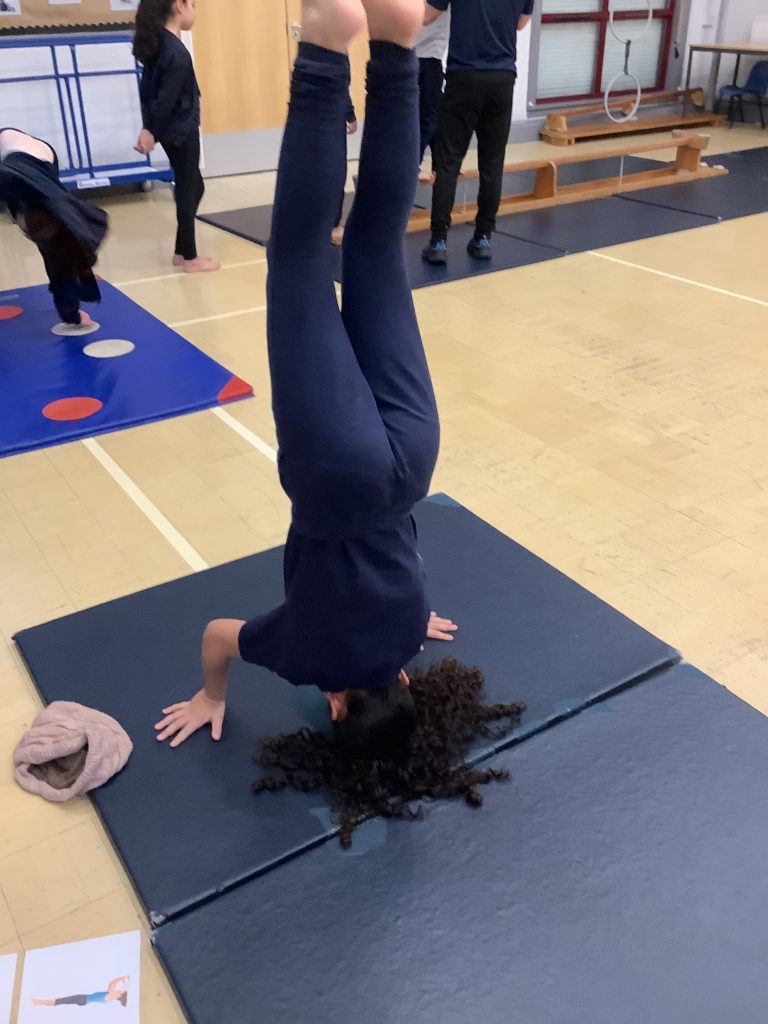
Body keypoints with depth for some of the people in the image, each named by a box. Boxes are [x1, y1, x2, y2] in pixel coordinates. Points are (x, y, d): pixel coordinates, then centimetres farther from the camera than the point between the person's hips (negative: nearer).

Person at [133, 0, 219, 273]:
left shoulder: (157, 44, 7)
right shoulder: (178, 53, -20)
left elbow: (146, 89, 7)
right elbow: (166, 99, -19)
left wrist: (148, 128, 3)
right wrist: (153, 133, -9)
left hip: (174, 131, 9)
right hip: (182, 131, -9)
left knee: (192, 188, 17)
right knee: (187, 192, 1)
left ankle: (182, 251, 24)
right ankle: (190, 258, 11)